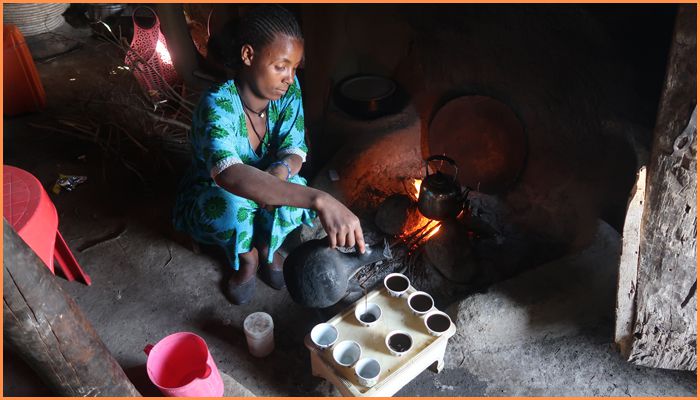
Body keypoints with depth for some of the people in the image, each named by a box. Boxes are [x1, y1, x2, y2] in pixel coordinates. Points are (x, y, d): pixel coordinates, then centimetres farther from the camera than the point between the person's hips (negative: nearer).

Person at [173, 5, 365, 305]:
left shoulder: (288, 91, -19)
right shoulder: (218, 105, -37)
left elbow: (293, 149, -17)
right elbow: (227, 173, -55)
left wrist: (281, 171, -44)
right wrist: (318, 199, -67)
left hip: (260, 190, 4)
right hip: (211, 199, -3)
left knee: (294, 192, -29)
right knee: (232, 204, -37)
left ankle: (268, 246, 3)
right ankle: (246, 257, -3)